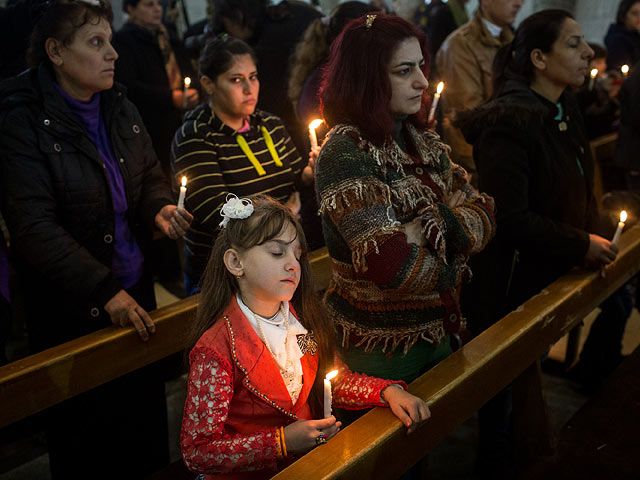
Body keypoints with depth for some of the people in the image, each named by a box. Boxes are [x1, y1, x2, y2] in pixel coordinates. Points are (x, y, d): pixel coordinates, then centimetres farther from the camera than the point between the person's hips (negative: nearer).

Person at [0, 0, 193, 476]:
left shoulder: (120, 106, 2)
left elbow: (150, 173, 15)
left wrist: (160, 206, -9)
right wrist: (104, 292, -24)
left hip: (135, 292, 5)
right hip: (72, 307, -5)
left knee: (145, 411, 18)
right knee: (86, 426, 12)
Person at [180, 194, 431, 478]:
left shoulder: (298, 319, 1)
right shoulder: (216, 350, -19)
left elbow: (336, 381, 11)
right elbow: (197, 452, -19)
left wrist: (388, 391, -6)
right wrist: (283, 442, -24)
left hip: (310, 456, 5)